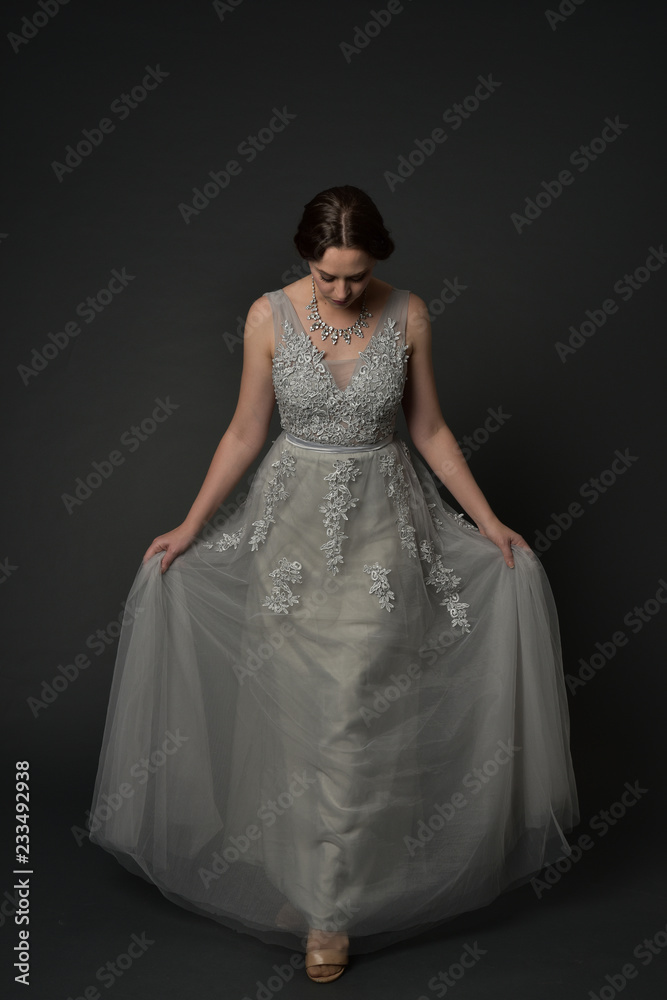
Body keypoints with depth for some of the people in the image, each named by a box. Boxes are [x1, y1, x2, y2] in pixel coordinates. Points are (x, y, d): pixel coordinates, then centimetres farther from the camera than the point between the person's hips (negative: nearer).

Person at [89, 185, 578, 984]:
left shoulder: (407, 316, -5)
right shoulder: (269, 316, -6)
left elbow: (430, 430, 3)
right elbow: (245, 433, 2)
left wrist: (488, 521, 2)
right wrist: (189, 527, 2)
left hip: (384, 526, 0)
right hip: (294, 522, 1)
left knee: (356, 714, -1)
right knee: (300, 709, 8)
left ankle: (332, 908, 12)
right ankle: (311, 868, 30)